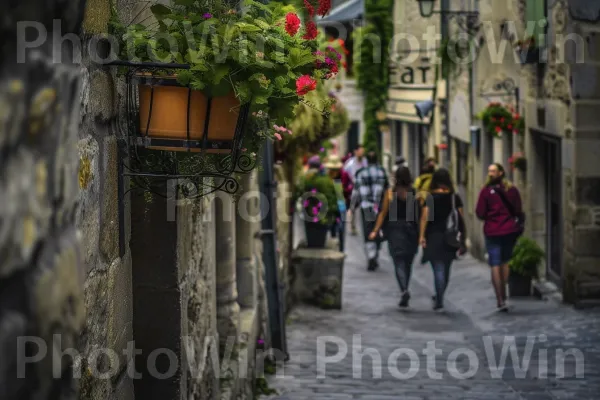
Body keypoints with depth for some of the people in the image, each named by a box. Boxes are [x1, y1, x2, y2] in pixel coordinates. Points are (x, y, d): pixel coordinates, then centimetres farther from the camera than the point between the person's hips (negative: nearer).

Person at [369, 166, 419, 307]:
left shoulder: (390, 193, -4)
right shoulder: (415, 193, -3)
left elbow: (383, 213, -2)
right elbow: (420, 214, -4)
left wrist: (375, 231, 4)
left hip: (395, 229, -1)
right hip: (412, 230, 2)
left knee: (399, 262, -3)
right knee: (408, 262, 16)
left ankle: (404, 290, -22)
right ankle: (405, 289, 25)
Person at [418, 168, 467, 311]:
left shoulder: (429, 198, -4)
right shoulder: (455, 198, 1)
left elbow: (424, 218, -11)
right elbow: (461, 219, 0)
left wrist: (421, 236, -13)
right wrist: (463, 239, 6)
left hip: (434, 236, -2)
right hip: (451, 237, 2)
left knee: (438, 269, -3)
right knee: (446, 269, 16)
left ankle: (439, 302, -11)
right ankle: (439, 297, 31)